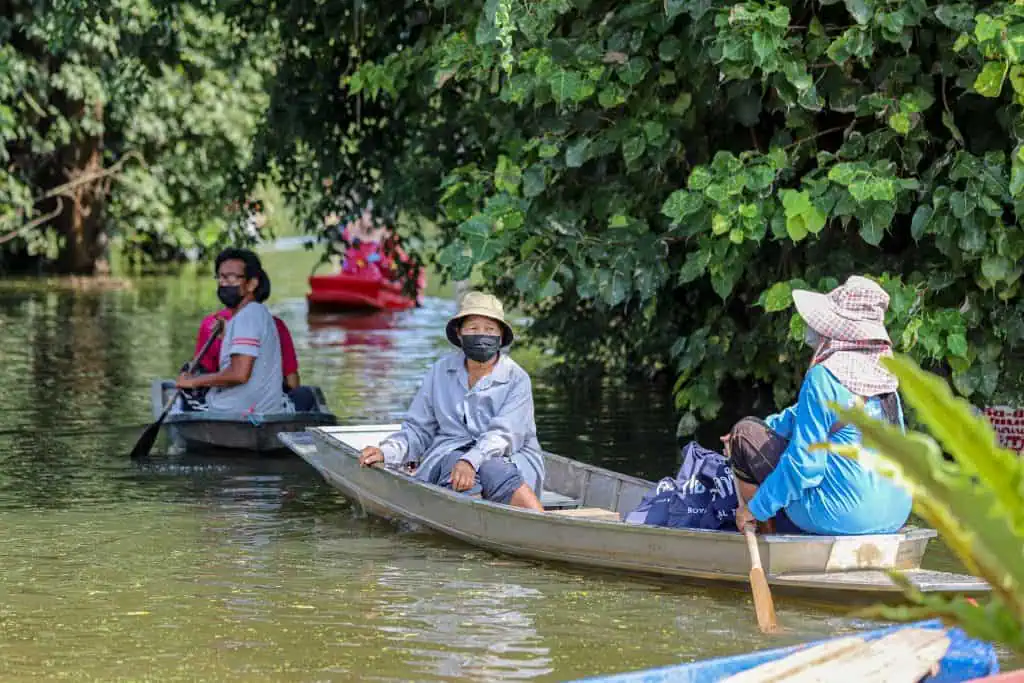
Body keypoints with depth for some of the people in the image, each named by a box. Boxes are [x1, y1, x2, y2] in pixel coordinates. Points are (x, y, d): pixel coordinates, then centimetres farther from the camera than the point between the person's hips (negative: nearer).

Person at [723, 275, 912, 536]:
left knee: (744, 432, 7)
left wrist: (756, 507, -3)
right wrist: (770, 426, 28)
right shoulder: (884, 375, 8)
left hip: (843, 516, -8)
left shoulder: (824, 377, -16)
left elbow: (804, 462, -15)